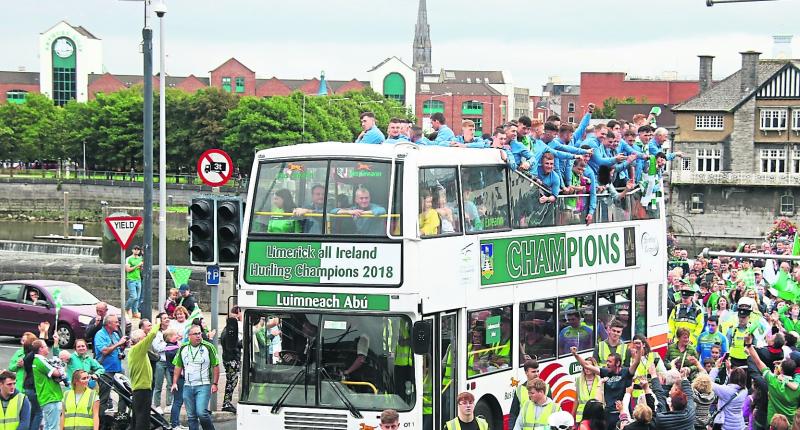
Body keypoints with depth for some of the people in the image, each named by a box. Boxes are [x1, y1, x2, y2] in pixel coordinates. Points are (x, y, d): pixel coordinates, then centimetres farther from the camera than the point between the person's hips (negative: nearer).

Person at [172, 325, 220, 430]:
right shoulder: (183, 348, 8)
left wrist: (215, 384, -6)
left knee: (201, 412, -17)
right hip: (187, 386, 4)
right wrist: (174, 383, 8)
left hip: (203, 386, -4)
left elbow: (215, 366, -1)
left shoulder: (209, 347, -3)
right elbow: (178, 367, 15)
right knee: (191, 416, 7)